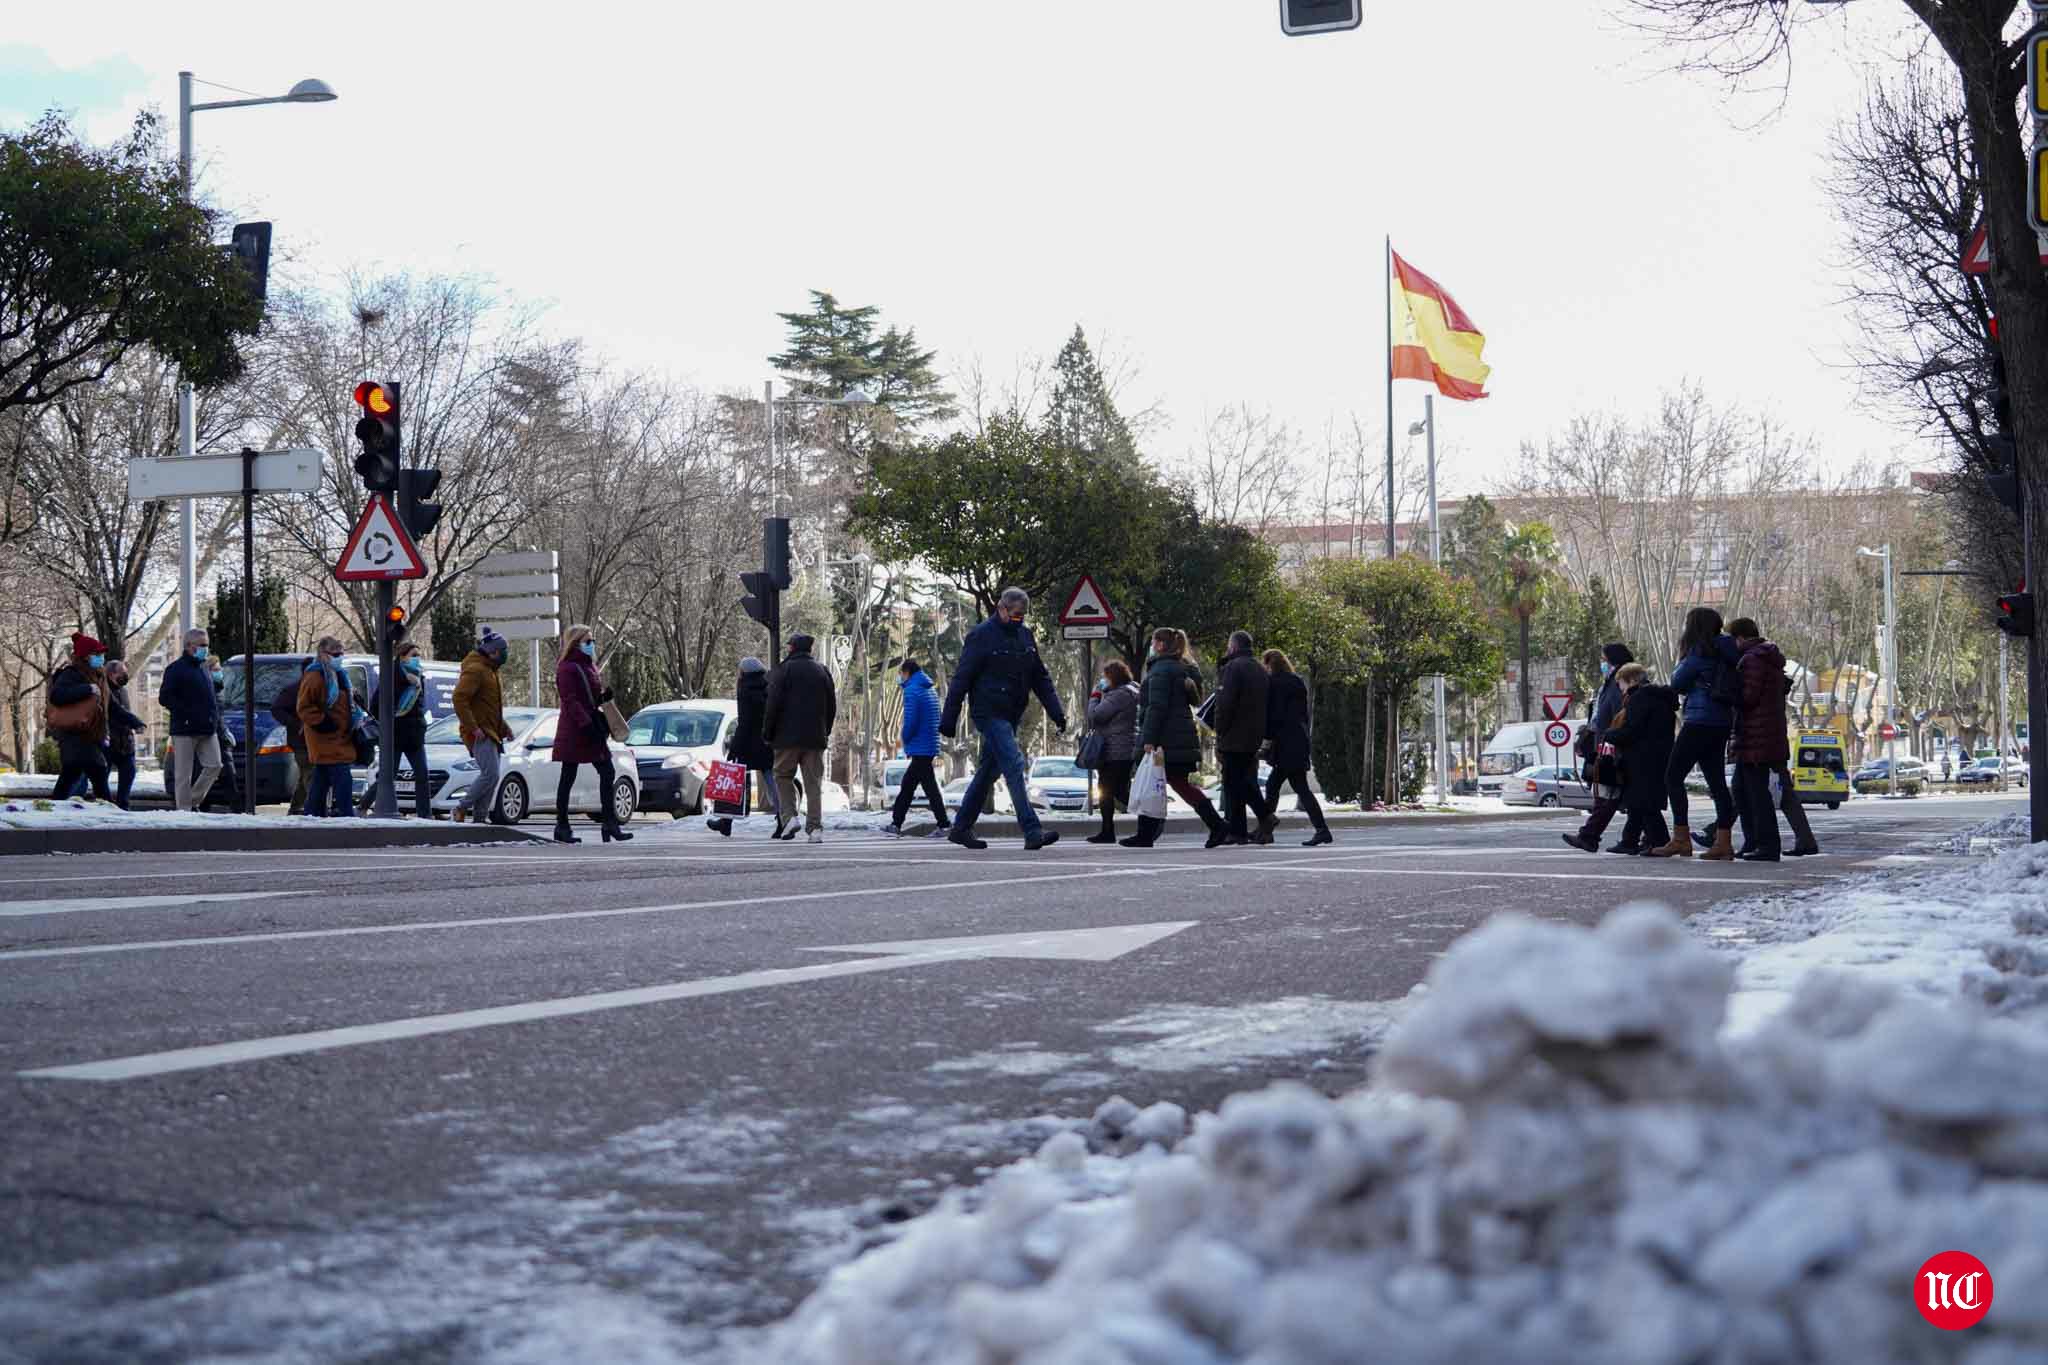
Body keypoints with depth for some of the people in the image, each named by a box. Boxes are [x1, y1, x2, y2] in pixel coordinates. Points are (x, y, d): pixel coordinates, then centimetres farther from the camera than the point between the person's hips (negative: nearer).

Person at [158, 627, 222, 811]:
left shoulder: (203, 668, 19)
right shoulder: (176, 668, -5)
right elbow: (164, 698, -11)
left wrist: (216, 719, 12)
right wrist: (187, 713, -17)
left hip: (208, 730, 7)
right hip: (184, 729, -7)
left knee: (214, 765, -2)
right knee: (183, 774, -2)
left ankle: (194, 801, 12)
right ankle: (184, 809, 3)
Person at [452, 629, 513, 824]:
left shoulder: (490, 670, 20)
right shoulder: (475, 669, -12)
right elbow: (459, 698, -21)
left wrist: (503, 727, 18)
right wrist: (473, 727, -24)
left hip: (492, 734, 10)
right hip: (480, 734, -10)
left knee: (491, 776, 6)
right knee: (490, 775, -18)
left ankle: (480, 817, 9)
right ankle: (462, 808, -6)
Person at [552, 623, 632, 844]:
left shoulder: (588, 666, 17)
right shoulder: (567, 668, -11)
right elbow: (570, 701, -19)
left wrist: (604, 697, 5)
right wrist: (586, 724, -26)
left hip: (592, 730, 9)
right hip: (574, 732, -9)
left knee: (608, 774, 3)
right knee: (568, 777, -1)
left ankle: (611, 824, 5)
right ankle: (562, 827, 4)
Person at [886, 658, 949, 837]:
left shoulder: (912, 690, -13)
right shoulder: (931, 688, 15)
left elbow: (910, 721, -20)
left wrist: (906, 742, -2)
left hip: (920, 747, -9)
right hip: (931, 746, 9)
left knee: (930, 786, -7)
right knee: (907, 783, 15)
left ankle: (944, 825, -8)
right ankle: (896, 823, 19)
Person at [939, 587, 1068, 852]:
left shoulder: (1026, 636, 12)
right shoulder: (981, 636, -8)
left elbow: (1040, 678, 15)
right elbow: (962, 678, -8)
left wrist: (1056, 712, 6)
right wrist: (949, 719, -10)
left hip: (1011, 716, 7)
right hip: (989, 713, -7)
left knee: (988, 771, 13)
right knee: (1014, 766, -17)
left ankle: (961, 828, 23)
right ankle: (1032, 832, -22)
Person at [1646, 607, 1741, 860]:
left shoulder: (1700, 651, -10)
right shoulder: (1724, 653, 15)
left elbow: (1678, 683, -6)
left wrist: (1680, 665, 11)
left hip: (1700, 721, -9)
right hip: (1722, 723, 9)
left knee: (1673, 777, -4)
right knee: (1716, 782, 8)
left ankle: (1681, 839, -8)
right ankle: (1724, 842, 4)